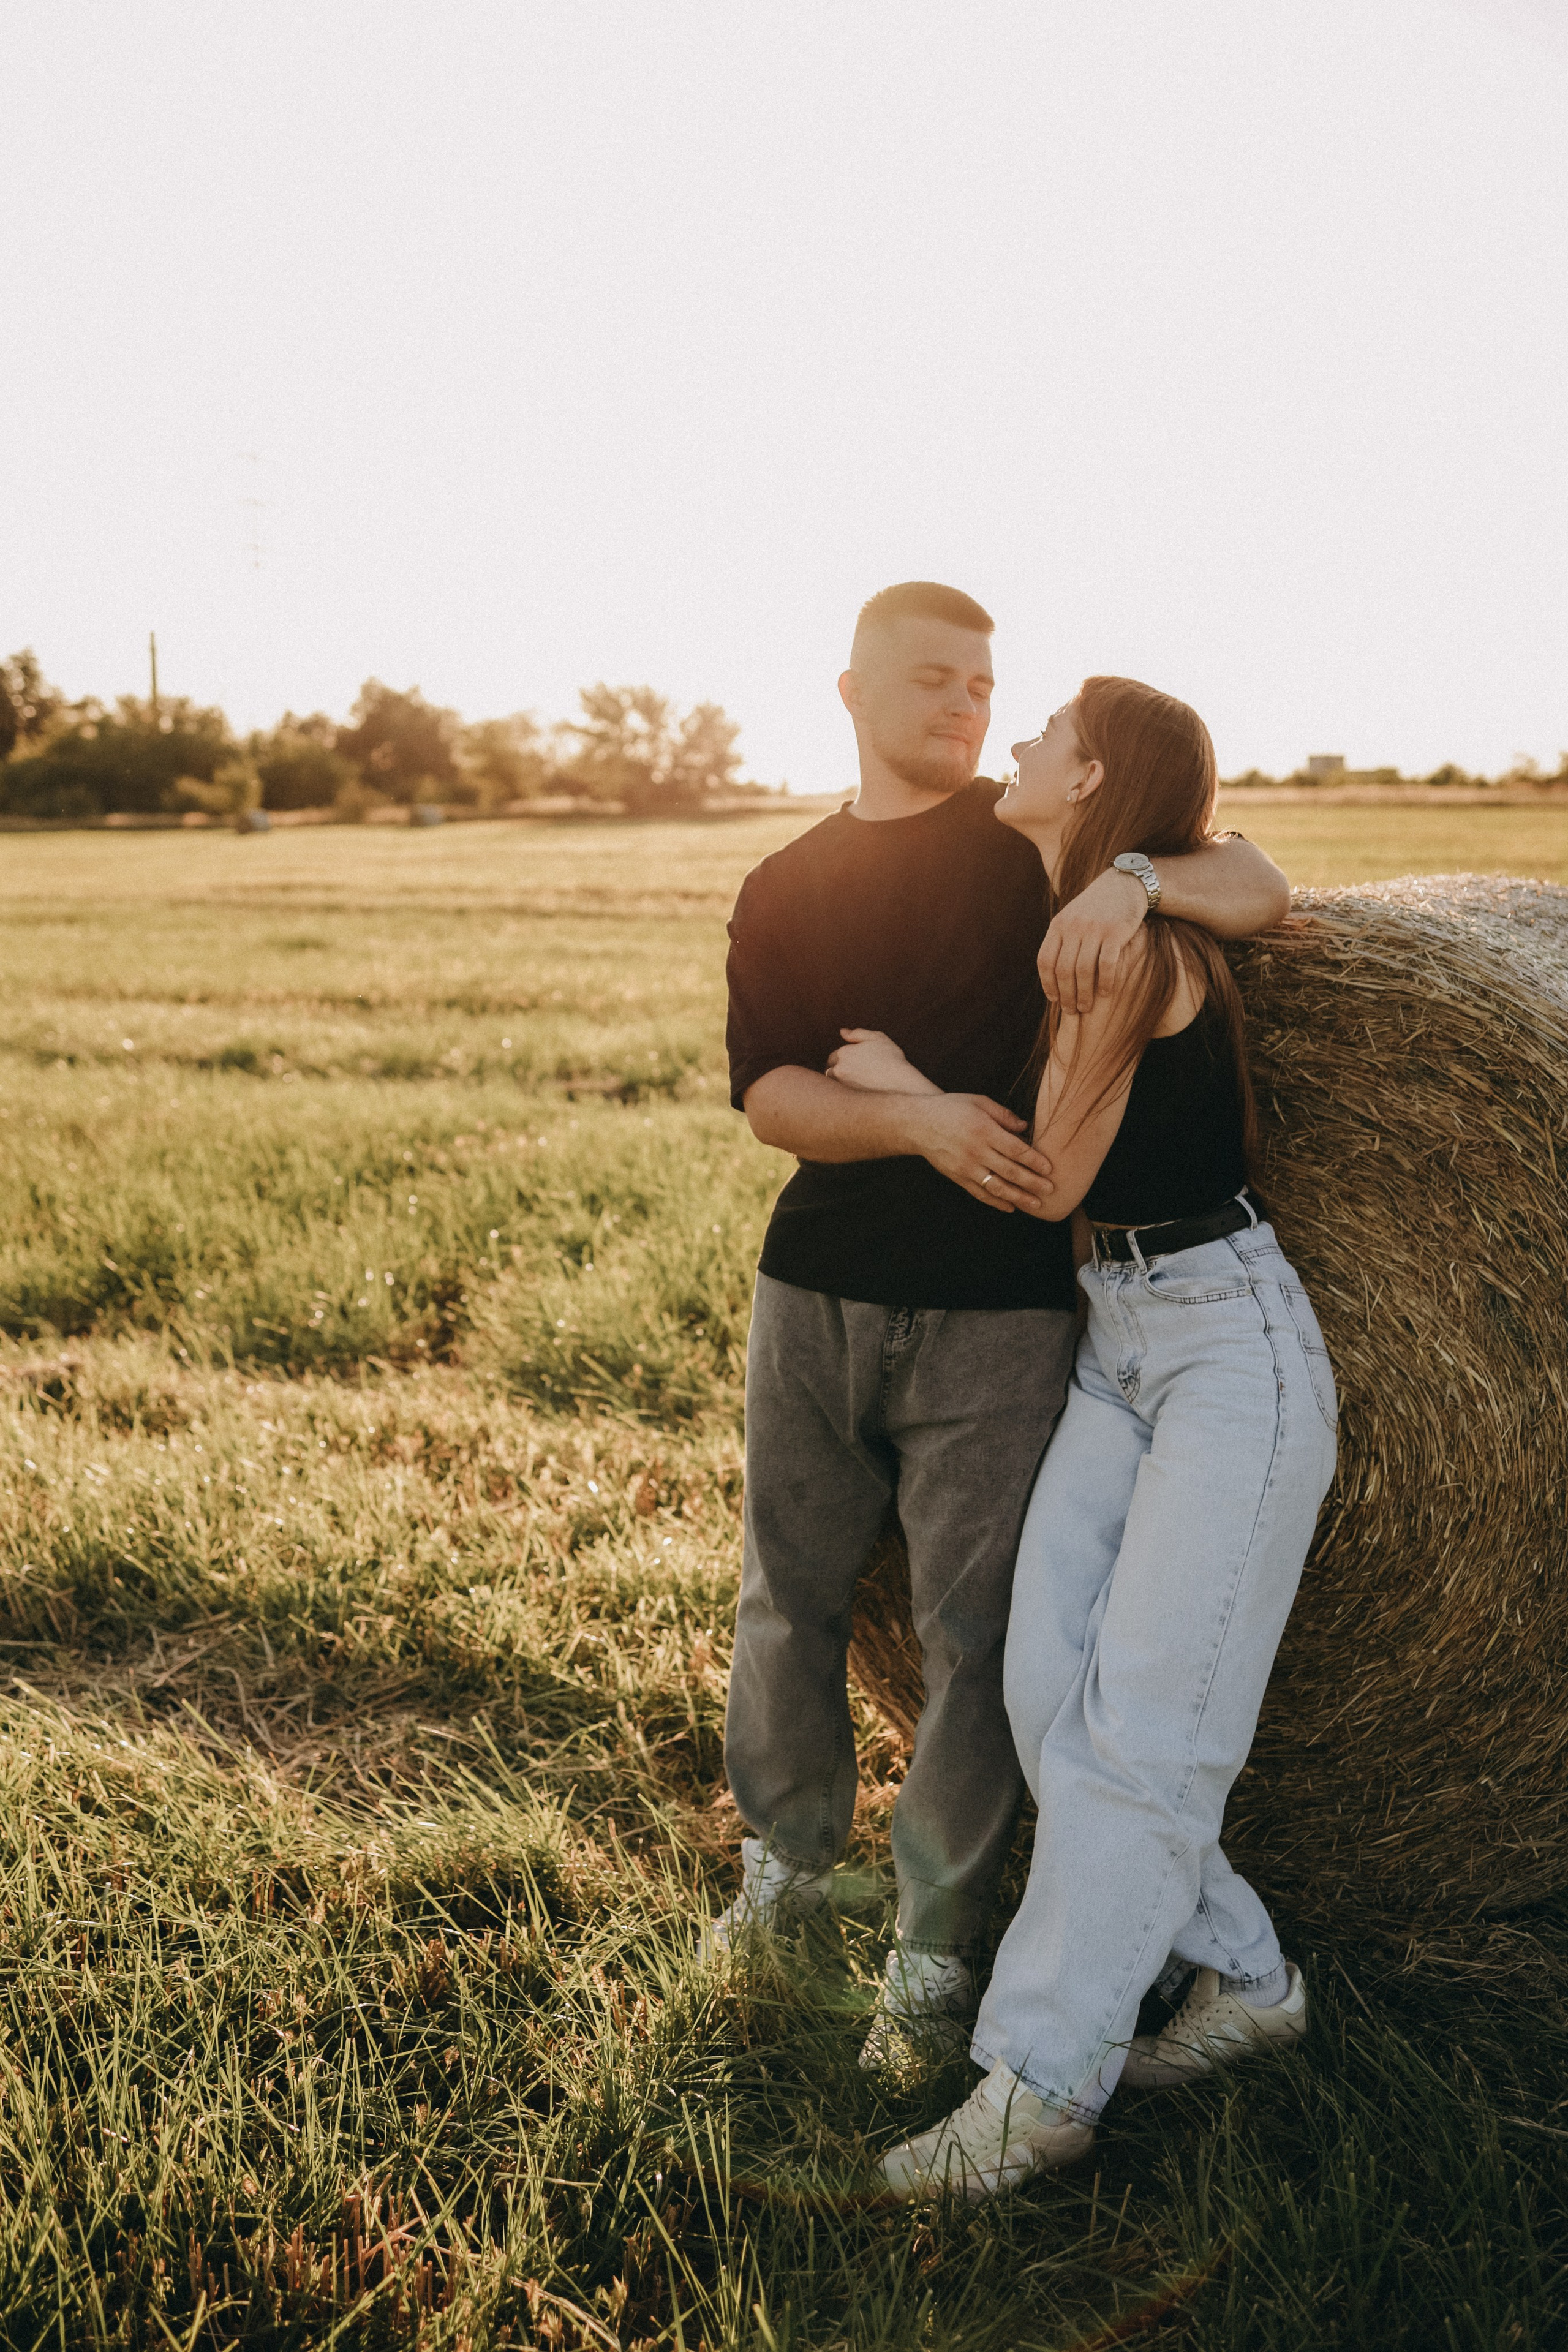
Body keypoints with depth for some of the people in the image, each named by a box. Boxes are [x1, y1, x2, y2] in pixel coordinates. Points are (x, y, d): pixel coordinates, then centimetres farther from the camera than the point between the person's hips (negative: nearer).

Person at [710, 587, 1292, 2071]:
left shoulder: (1034, 841, 4)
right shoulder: (782, 889, 9)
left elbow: (1261, 892, -2)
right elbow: (767, 1097, -3)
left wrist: (1135, 875, -24)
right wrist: (922, 1121, -21)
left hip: (994, 1312, -2)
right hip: (814, 1294, 3)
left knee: (969, 1630, 2)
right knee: (788, 1601, 14)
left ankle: (935, 1948, 19)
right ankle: (788, 1856, 39)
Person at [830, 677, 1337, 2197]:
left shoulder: (1124, 945, -18)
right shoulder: (1079, 934, 8)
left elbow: (1050, 1180, -15)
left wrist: (903, 1085, -3)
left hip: (1233, 1349, -9)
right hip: (1116, 1347, 9)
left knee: (1143, 1723, -6)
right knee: (1047, 1687, 3)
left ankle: (1039, 2086, 1)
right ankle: (1246, 1976, 19)